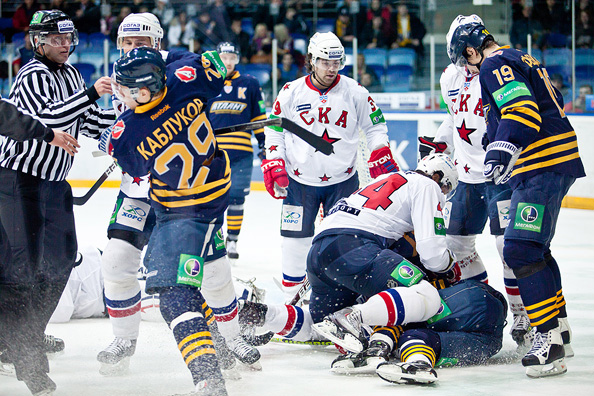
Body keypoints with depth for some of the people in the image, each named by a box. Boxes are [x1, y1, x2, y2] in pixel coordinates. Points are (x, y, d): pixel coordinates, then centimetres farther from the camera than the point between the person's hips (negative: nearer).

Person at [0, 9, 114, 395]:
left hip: (55, 182, 9)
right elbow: (47, 118, -30)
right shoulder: (33, 76, -15)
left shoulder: (70, 74, 12)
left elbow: (89, 123, 14)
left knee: (62, 258, 9)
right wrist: (91, 93, -33)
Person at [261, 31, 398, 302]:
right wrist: (274, 165, -2)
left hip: (343, 180, 0)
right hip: (300, 181, 0)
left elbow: (375, 126, 7)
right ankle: (292, 295, 15)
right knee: (296, 237, 0)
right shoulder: (291, 92, -3)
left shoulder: (354, 92, -3)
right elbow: (274, 130, 7)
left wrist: (381, 157, -5)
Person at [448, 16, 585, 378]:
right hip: (555, 162, 11)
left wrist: (504, 149, -36)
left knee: (522, 250, -17)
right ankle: (560, 329, 30)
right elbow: (552, 106, 30)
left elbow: (523, 110, -25)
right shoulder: (523, 61, 22)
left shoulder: (495, 65, -10)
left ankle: (549, 338, -20)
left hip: (543, 168, -11)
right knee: (534, 248, 21)